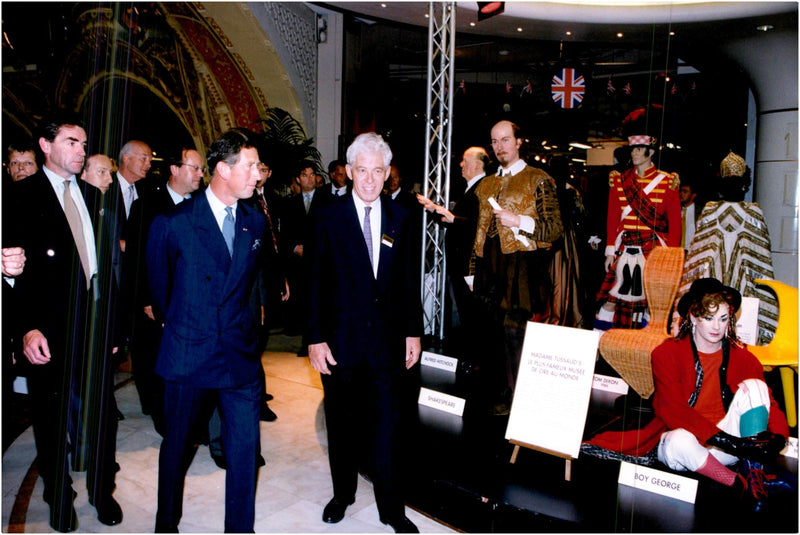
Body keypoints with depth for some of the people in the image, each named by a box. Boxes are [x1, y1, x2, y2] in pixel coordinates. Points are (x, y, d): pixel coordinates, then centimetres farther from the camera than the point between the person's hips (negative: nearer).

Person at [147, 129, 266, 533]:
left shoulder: (254, 223, 4)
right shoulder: (173, 223, -8)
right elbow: (158, 286, 7)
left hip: (241, 354, 3)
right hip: (188, 355, -2)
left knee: (245, 447, 4)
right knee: (176, 445, 15)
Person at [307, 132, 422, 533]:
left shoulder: (399, 218, 4)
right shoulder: (329, 218, -3)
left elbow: (408, 279, 7)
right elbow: (316, 283, -4)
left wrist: (413, 331, 5)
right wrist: (315, 338, -8)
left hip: (387, 339, 1)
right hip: (341, 339, -1)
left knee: (388, 425, 7)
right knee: (342, 424, 14)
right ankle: (342, 494, 37)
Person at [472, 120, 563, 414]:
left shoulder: (538, 180, 1)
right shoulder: (487, 184, 19)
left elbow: (555, 228, -4)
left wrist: (519, 221, -16)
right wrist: (477, 272, 17)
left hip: (523, 267, -5)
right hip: (493, 267, 6)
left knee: (515, 330, -7)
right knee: (497, 331, 7)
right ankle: (505, 392, 18)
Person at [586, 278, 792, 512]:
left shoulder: (742, 358, 5)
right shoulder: (667, 353, -7)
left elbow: (768, 401, -2)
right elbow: (672, 409, -18)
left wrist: (778, 436, -25)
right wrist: (722, 439, -29)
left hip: (723, 449, 3)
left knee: (753, 386, -17)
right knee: (681, 440, -40)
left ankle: (755, 470, -19)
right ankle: (740, 484, -18)